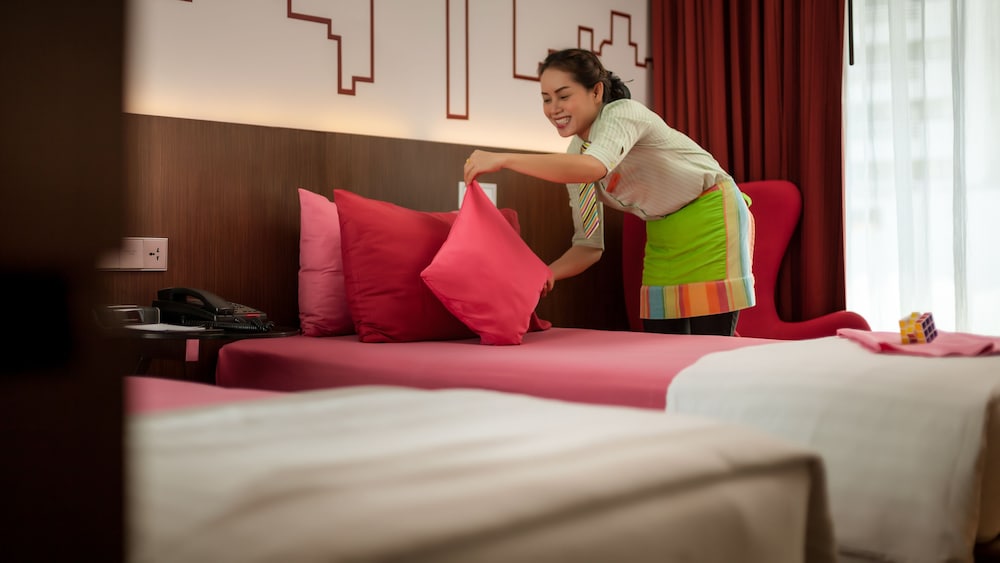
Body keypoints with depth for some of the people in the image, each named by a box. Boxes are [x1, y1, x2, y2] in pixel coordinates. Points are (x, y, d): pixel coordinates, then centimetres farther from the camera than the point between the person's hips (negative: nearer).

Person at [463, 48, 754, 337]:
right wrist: (549, 273, -18)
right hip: (665, 233, 7)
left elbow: (593, 168, -44)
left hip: (711, 216, -7)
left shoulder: (623, 113, -21)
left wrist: (503, 159, -46)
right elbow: (589, 244, 2)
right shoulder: (575, 155, 0)